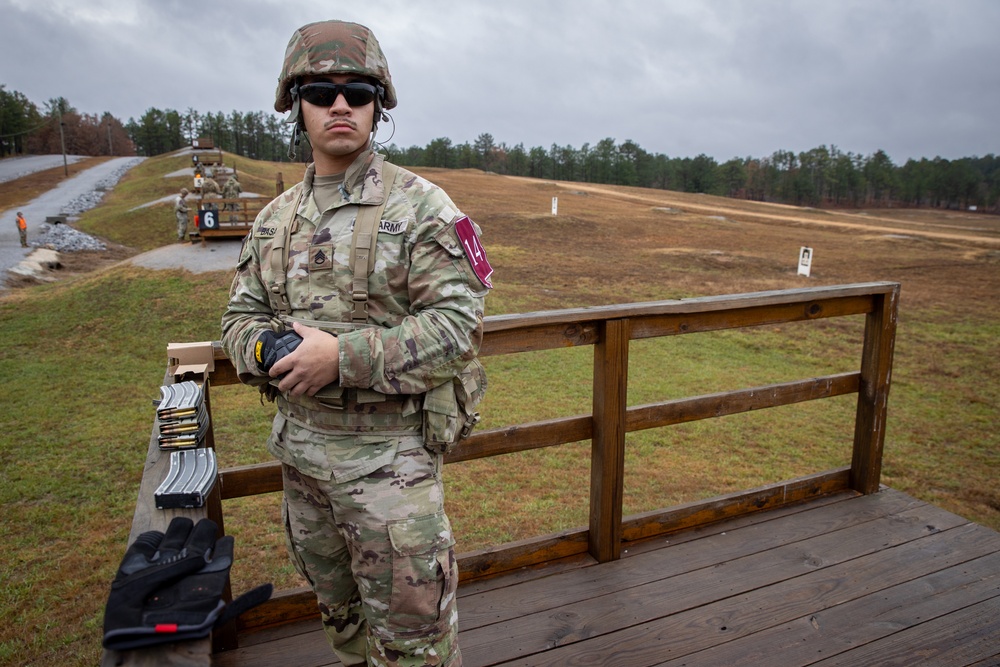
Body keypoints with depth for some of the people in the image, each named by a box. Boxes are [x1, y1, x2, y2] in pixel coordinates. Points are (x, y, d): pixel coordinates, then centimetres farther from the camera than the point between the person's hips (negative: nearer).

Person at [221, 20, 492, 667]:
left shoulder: (420, 206, -11)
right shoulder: (276, 217, 8)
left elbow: (458, 323, -18)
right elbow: (242, 313, 12)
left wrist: (344, 357, -25)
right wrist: (272, 351, -12)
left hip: (388, 454, -6)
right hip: (299, 447, 6)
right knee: (336, 601, 26)